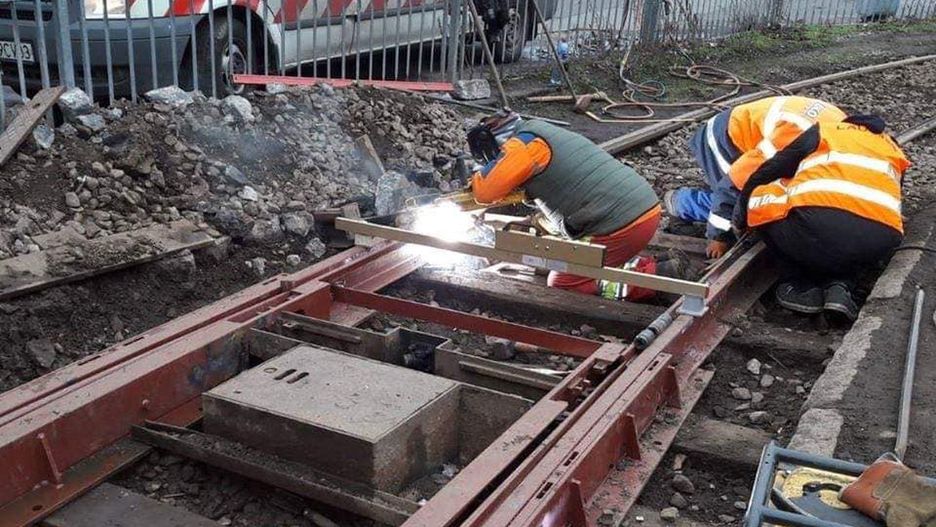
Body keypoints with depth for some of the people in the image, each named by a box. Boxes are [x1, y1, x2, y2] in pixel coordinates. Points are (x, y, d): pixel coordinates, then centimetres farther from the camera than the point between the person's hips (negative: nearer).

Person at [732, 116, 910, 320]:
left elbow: (764, 175, 27)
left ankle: (801, 287, 15)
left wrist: (740, 221, 41)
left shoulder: (824, 131, 28)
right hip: (878, 245, 4)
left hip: (817, 221, -4)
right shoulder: (893, 150, 35)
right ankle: (839, 285, 9)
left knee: (758, 195, 22)